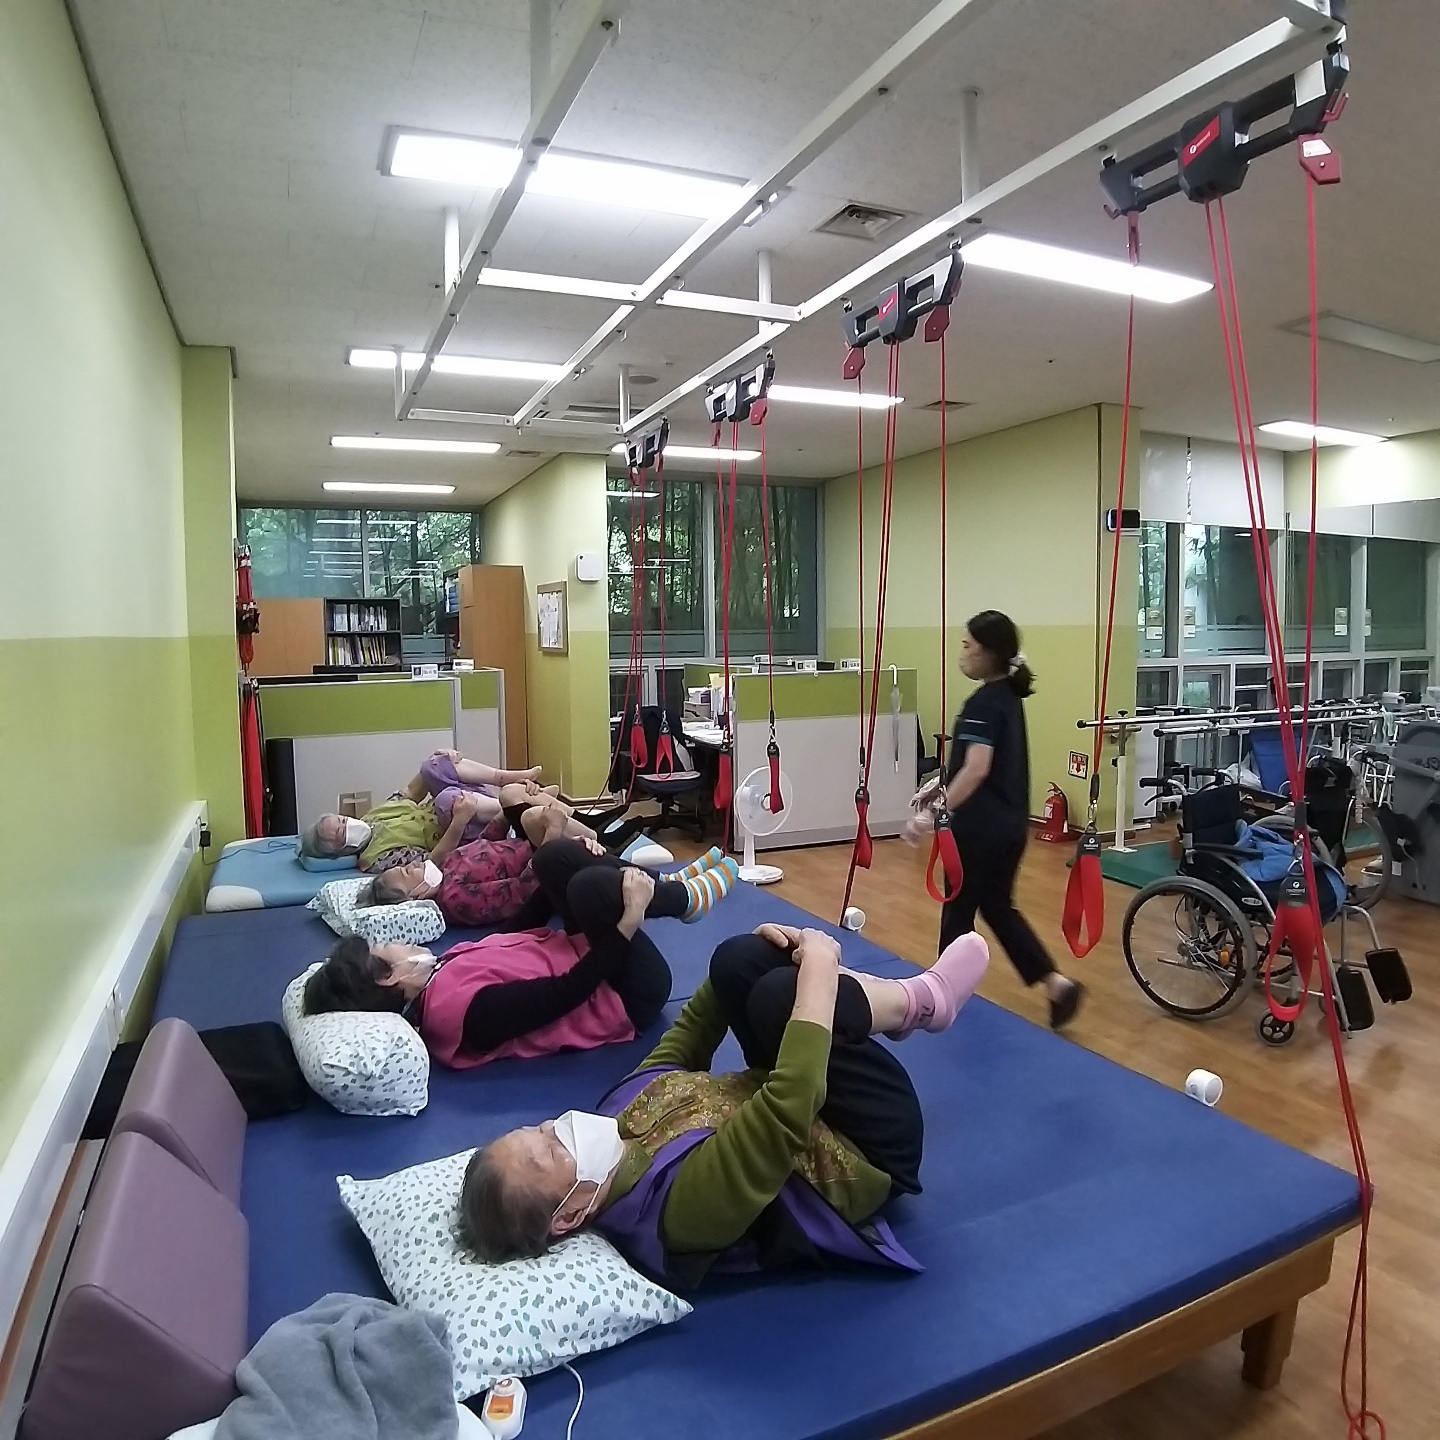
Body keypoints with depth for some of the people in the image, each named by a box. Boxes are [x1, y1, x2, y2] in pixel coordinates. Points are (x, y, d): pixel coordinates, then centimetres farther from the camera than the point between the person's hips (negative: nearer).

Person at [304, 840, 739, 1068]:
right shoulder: (467, 1005, -28)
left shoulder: (441, 976, 0)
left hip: (586, 957, 9)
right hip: (627, 997, -9)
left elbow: (514, 934, 10)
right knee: (591, 886, -31)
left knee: (556, 857, 2)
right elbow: (570, 991, -28)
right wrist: (628, 921, -28)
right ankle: (689, 899, -2)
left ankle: (670, 889, 12)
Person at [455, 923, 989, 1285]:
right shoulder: (681, 1198, -35)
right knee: (781, 993, -34)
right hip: (871, 1151, -7)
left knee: (739, 961, -10)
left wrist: (757, 953, -7)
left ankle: (899, 999, 4)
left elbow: (681, 1046, 3)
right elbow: (791, 1107, -43)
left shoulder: (615, 1112, -11)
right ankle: (921, 1000, -5)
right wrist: (818, 969, -35)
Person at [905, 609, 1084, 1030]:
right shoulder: (1008, 696, 10)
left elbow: (977, 769, -30)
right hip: (1010, 823, 9)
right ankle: (1056, 982, 13)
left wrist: (937, 812, -31)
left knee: (958, 910, 9)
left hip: (979, 827, -9)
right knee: (999, 907, 19)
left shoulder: (982, 703, -19)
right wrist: (940, 783, 20)